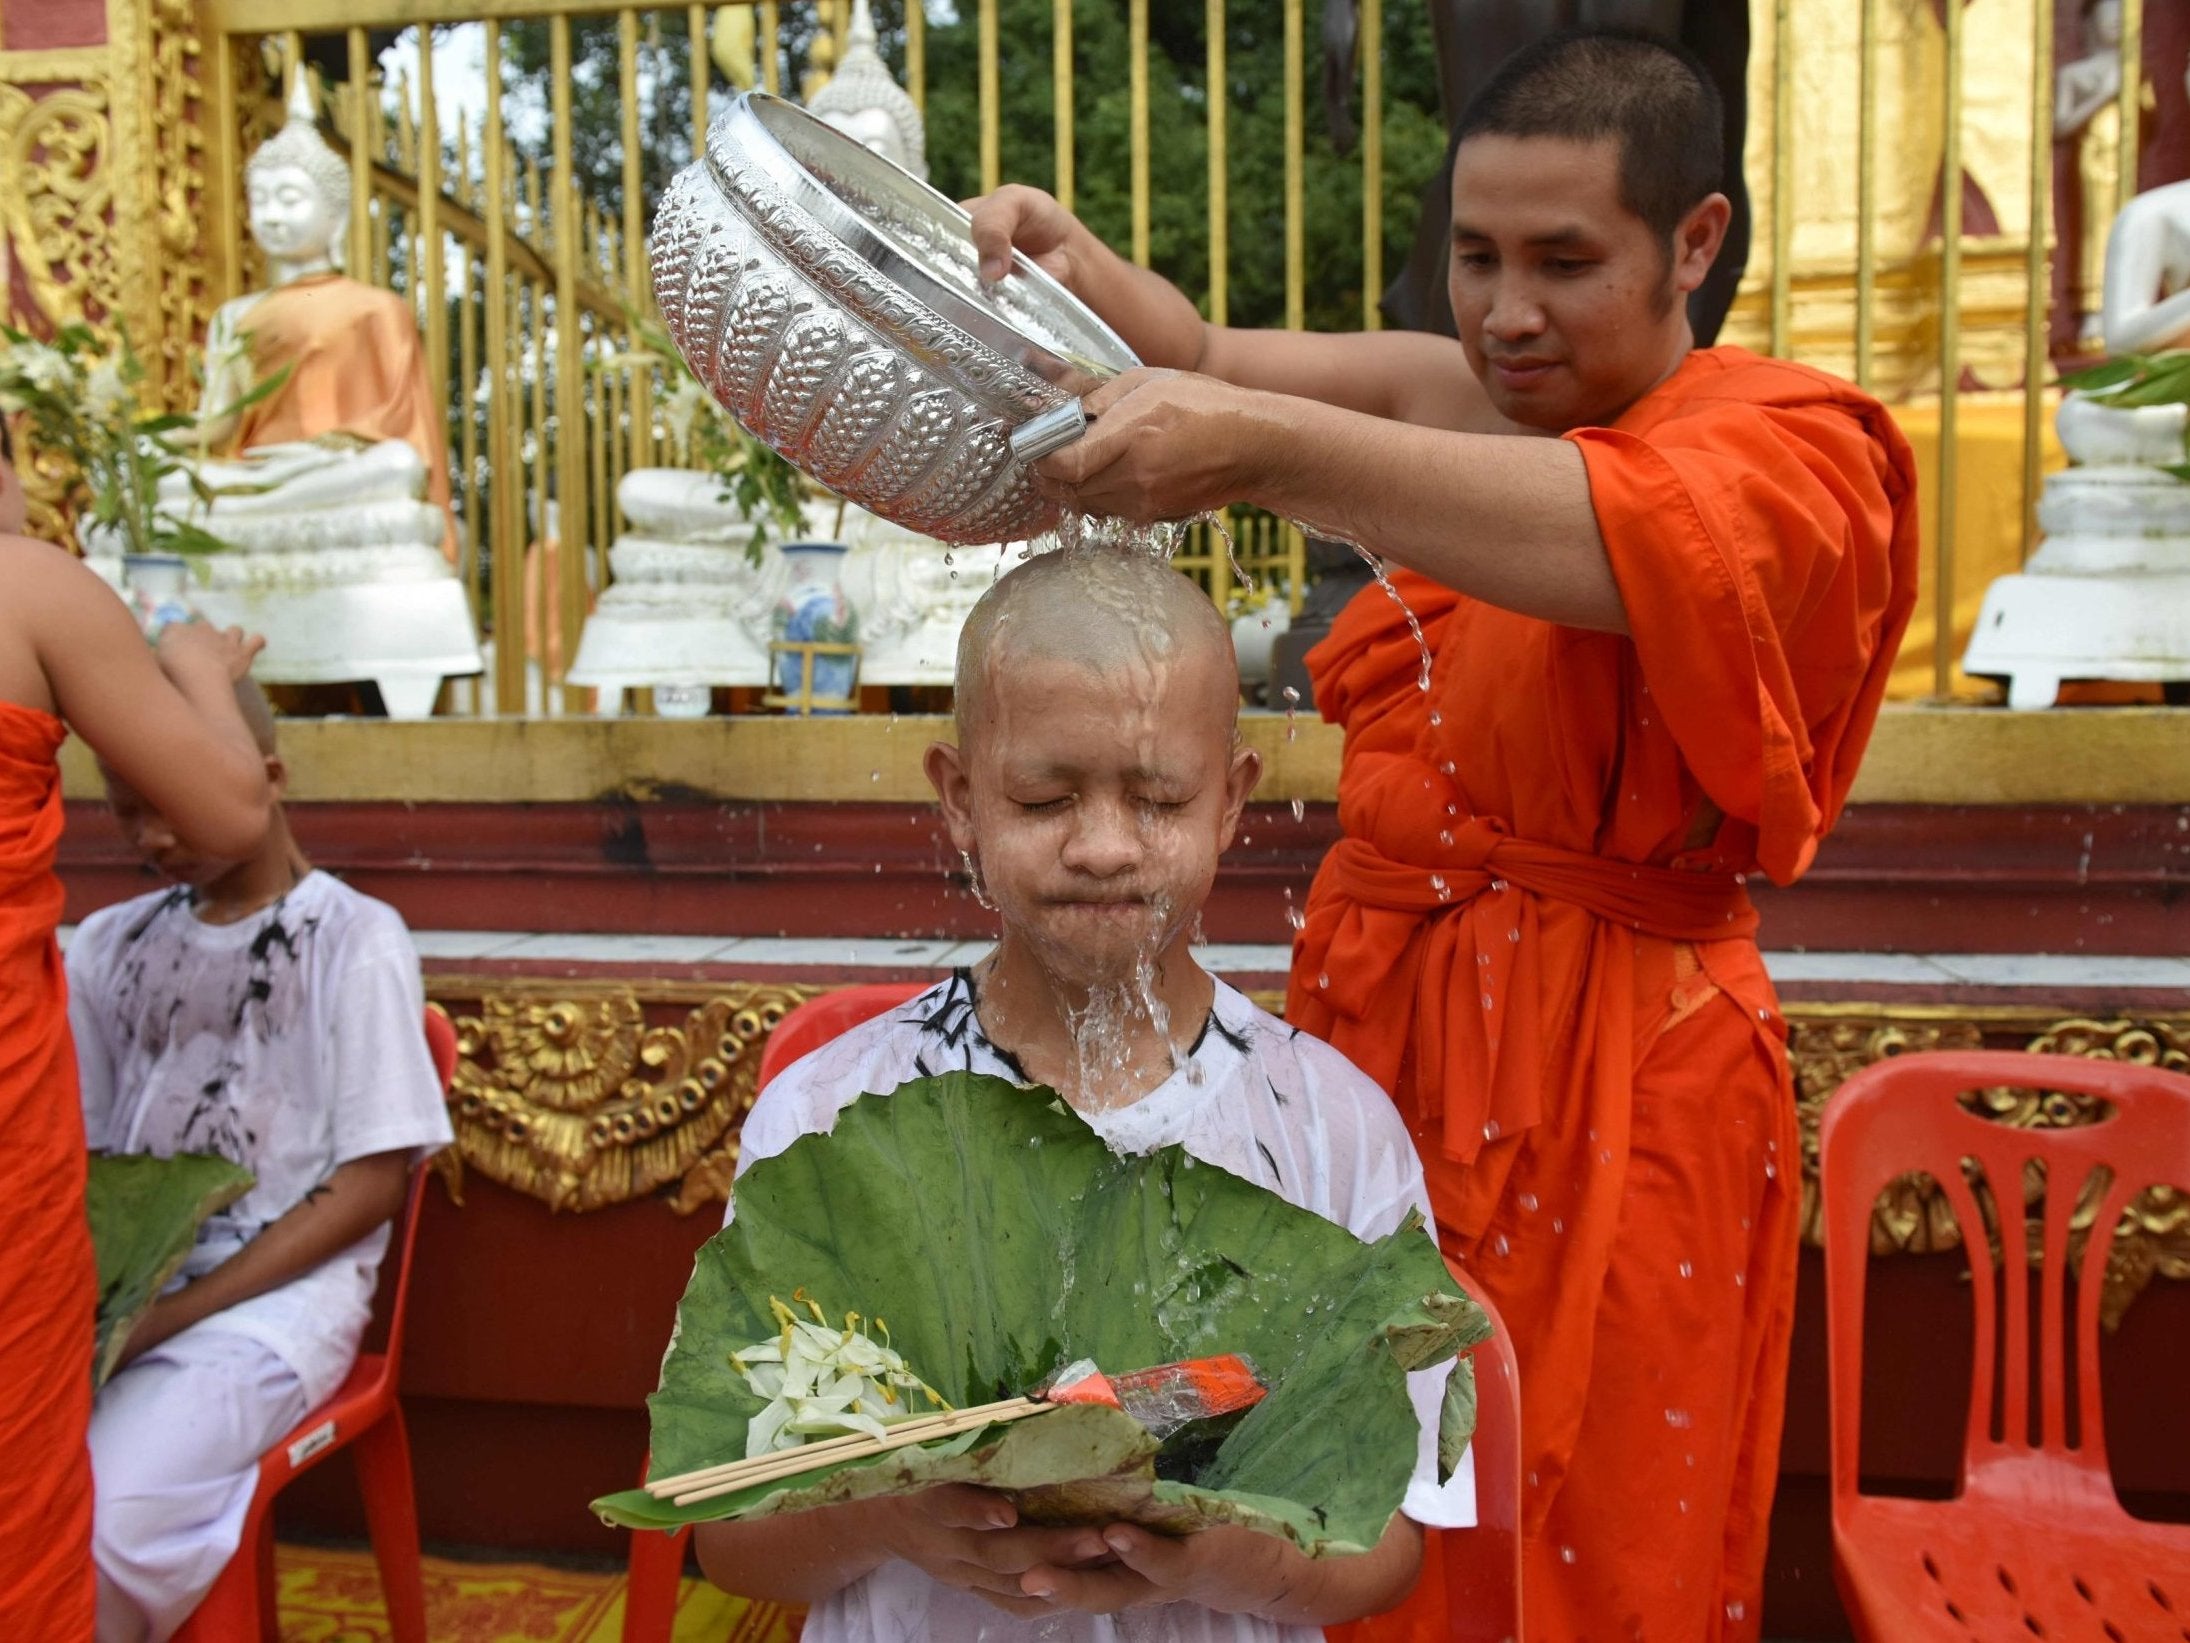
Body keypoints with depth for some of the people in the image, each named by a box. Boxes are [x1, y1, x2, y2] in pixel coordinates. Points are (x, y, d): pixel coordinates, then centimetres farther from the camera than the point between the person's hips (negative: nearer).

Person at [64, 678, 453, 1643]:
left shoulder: (355, 939, -4)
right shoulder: (110, 945, 12)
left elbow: (371, 1183, -7)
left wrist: (175, 1314, -14)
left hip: (277, 1293, -4)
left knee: (82, 1536, -27)